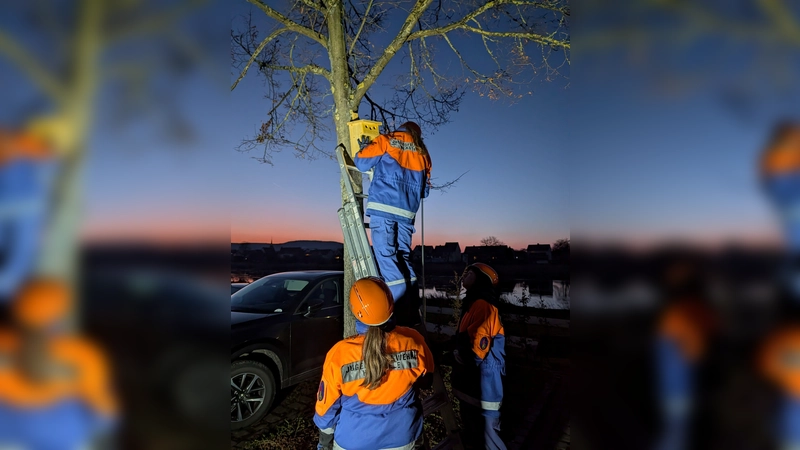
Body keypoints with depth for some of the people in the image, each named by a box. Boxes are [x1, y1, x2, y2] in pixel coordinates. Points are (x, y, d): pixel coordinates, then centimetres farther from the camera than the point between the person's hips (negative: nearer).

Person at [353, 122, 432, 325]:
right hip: (407, 211, 5)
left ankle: (401, 303, -16)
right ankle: (411, 310, 6)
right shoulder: (422, 153, 22)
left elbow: (361, 163, 7)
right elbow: (425, 190, 23)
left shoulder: (386, 140, 11)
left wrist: (365, 150, 29)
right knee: (403, 256, 9)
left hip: (383, 206, -4)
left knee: (385, 254, -6)